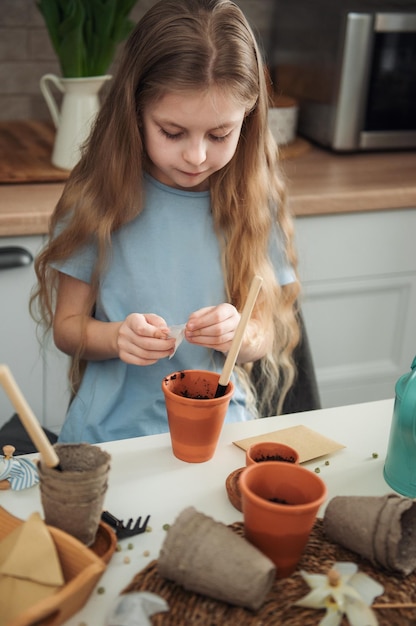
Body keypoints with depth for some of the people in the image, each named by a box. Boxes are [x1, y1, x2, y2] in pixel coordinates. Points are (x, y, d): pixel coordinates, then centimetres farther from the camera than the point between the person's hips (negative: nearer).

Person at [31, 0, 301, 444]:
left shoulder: (253, 203, -4)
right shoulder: (99, 199, -7)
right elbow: (67, 324, 1)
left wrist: (240, 334, -19)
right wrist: (116, 337, -20)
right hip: (111, 431, -3)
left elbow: (266, 334, 2)